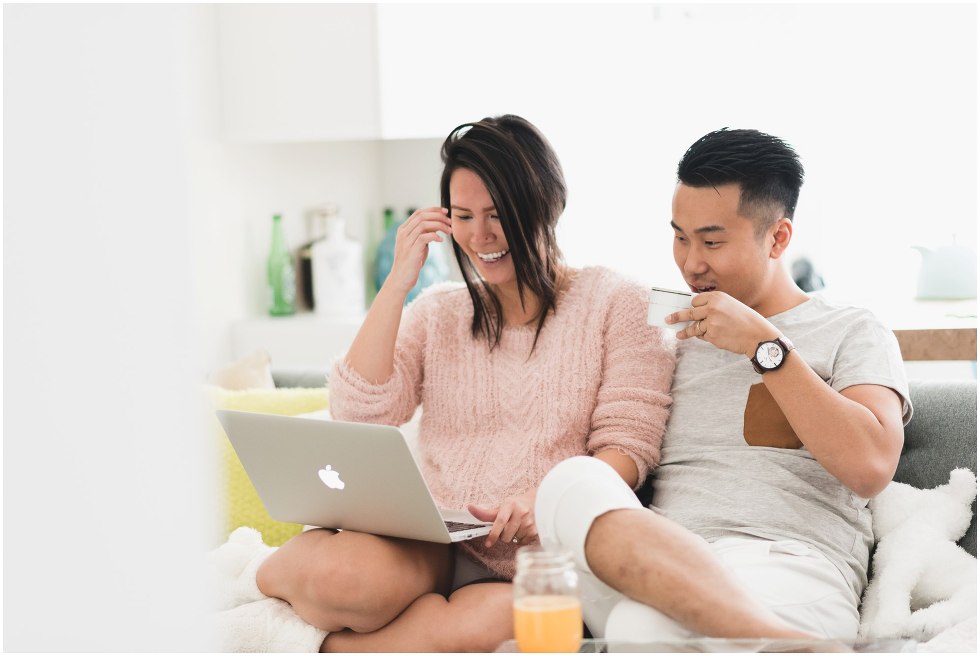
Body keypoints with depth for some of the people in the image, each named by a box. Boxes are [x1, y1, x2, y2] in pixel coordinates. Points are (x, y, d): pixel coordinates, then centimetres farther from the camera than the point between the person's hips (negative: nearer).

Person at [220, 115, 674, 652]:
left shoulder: (616, 304, 6)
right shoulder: (438, 312, 17)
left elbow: (627, 445, -2)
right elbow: (358, 414, 3)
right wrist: (398, 281, 1)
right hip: (432, 547, 2)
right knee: (344, 572, -35)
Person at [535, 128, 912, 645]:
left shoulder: (852, 334, 15)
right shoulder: (670, 335, 28)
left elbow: (870, 468, -5)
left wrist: (764, 345, -3)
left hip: (792, 573, -5)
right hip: (659, 570, 6)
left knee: (643, 627, -41)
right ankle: (781, 640, -42)